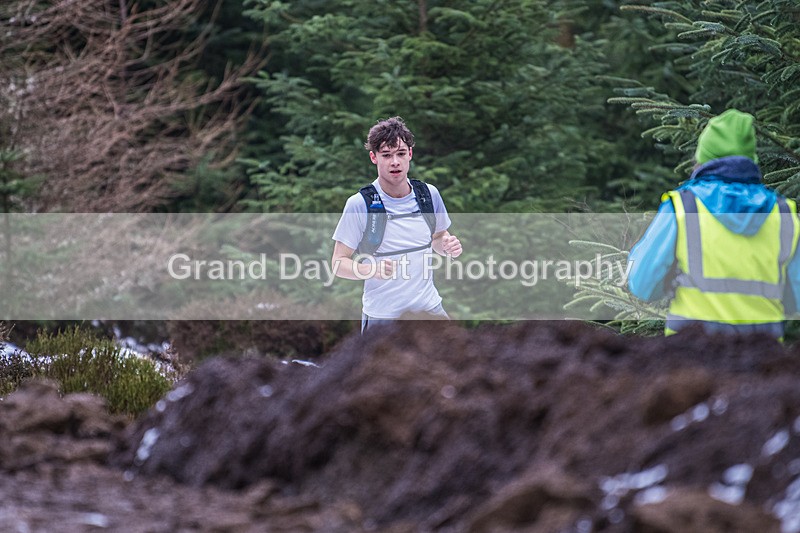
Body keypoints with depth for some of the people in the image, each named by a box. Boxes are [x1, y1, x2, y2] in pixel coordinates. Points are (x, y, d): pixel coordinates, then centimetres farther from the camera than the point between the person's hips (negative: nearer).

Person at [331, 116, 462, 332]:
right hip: (381, 317, -4)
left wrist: (448, 245, -4)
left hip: (430, 310, 4)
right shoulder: (359, 204, -10)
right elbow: (338, 263, -9)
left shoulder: (429, 194, 3)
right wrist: (372, 270, -28)